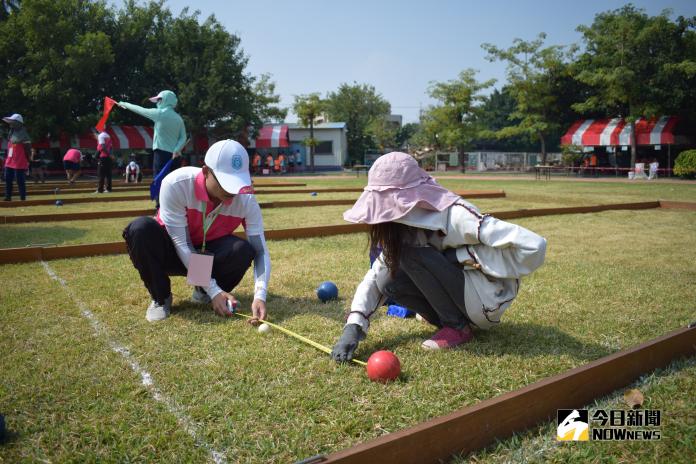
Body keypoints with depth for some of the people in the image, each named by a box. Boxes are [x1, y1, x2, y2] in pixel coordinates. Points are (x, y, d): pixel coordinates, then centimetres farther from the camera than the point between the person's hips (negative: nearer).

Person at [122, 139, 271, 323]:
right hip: (174, 252, -1)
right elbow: (181, 243, -28)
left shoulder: (246, 200, -23)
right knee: (141, 229, -33)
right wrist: (213, 290, -30)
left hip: (209, 254, 2)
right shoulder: (176, 184, -30)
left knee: (243, 250, -30)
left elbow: (260, 251, -22)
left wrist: (260, 295, -39)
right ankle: (161, 298, -9)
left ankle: (203, 293, 1)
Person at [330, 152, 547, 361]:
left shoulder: (455, 216, -27)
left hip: (488, 299, -7)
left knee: (413, 253, -23)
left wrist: (464, 255, -25)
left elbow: (533, 246, -29)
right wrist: (353, 326, -19)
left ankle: (458, 326, -8)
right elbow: (376, 276, -4)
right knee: (392, 284, -13)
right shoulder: (404, 228, -4)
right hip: (460, 294, 7)